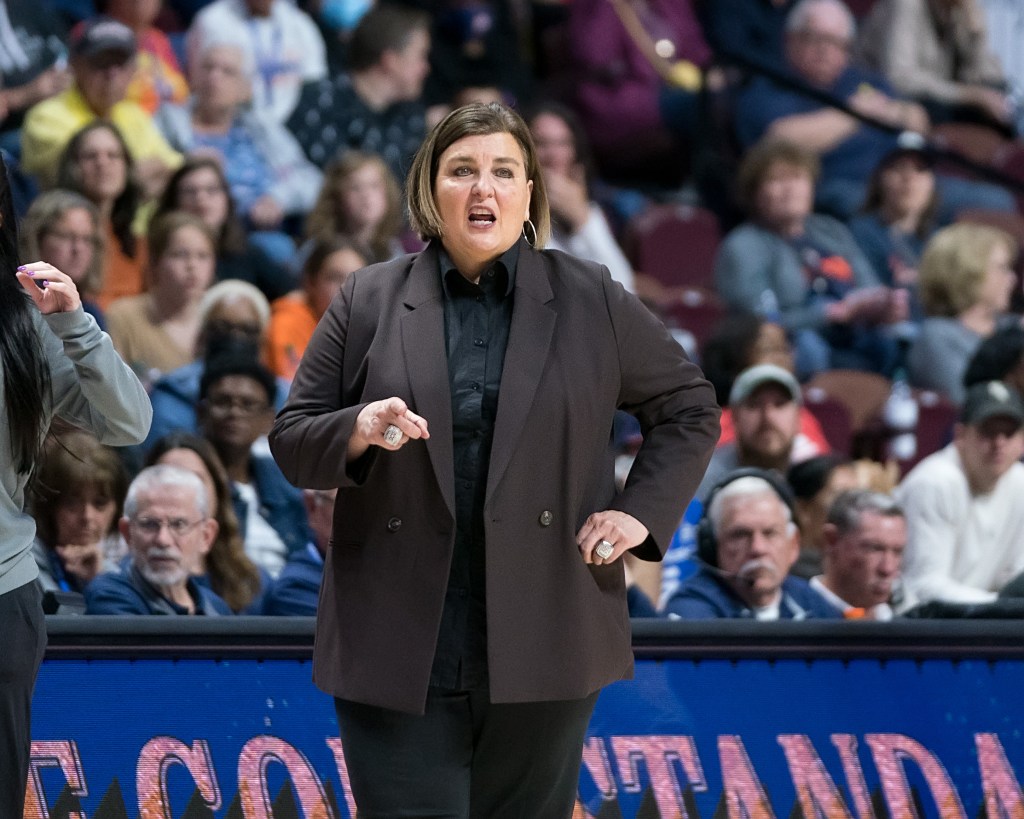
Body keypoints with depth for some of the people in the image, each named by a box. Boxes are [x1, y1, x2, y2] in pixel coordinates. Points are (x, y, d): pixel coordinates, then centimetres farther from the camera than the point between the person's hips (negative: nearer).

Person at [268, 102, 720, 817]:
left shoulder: (591, 301, 5)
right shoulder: (369, 301, 6)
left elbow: (688, 407, 15)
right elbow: (292, 440, 6)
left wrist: (641, 513, 2)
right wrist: (360, 430, -15)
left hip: (543, 645, 0)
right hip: (401, 648, 0)